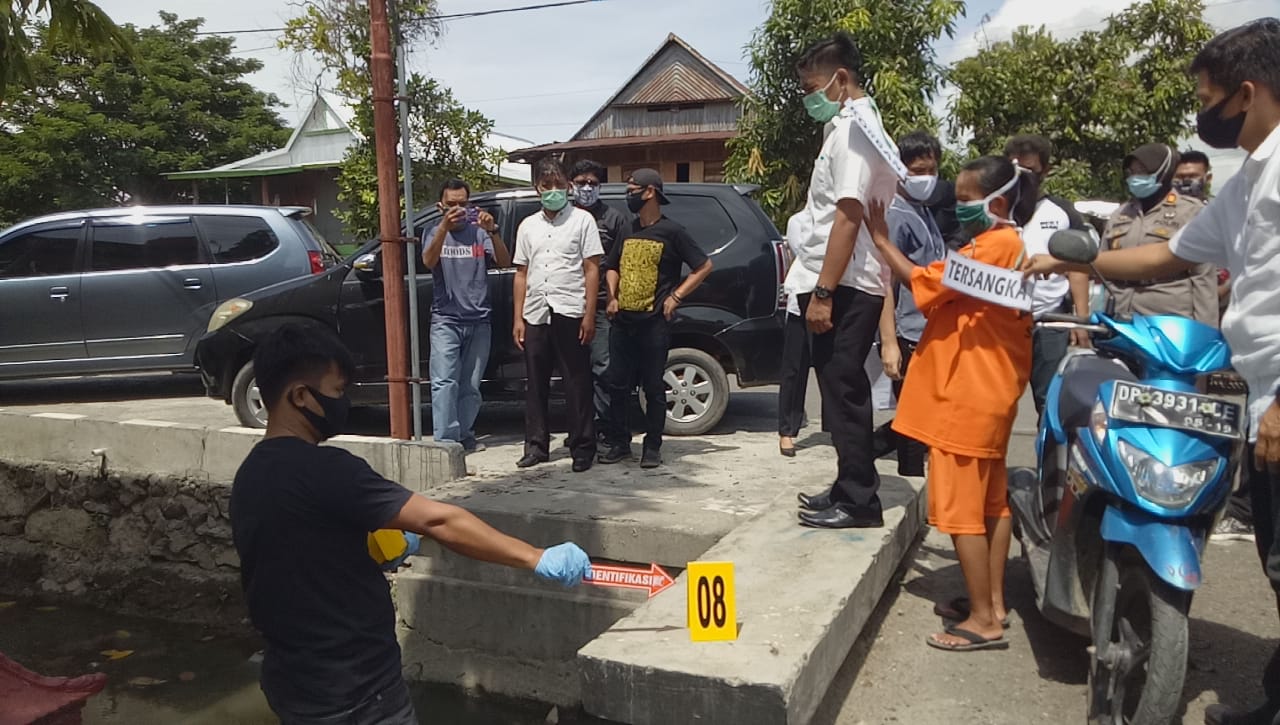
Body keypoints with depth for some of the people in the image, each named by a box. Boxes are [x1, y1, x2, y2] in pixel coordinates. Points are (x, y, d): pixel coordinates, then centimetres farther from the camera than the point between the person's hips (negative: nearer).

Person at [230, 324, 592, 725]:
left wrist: (371, 558, 6)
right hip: (351, 691, -9)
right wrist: (538, 558, -26)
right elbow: (437, 520, -28)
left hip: (292, 679, 9)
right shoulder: (320, 469, -25)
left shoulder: (251, 475, 4)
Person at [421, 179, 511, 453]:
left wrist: (493, 231, -21)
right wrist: (444, 227, -28)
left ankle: (464, 436, 15)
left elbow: (504, 263, -5)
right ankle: (445, 440, -16)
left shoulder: (479, 233, 8)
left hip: (478, 322, 2)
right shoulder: (433, 233, 8)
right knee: (444, 382, -12)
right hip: (445, 320, -1)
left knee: (471, 386, 5)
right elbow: (428, 261, -13)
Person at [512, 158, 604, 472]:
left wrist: (589, 314, -9)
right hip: (535, 315, 4)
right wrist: (518, 318, 8)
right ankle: (536, 446, 17)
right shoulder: (528, 226, 16)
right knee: (536, 383, 8)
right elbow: (521, 274, 15)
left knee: (577, 383, 0)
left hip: (570, 312, -4)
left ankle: (582, 448, 7)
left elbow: (592, 269, -1)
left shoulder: (582, 220, 4)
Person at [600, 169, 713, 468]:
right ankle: (619, 443, 17)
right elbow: (612, 267, 28)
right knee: (617, 384, 6)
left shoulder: (671, 232, -3)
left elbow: (705, 266, -2)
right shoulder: (628, 231, 15)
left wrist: (676, 296, -7)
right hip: (622, 320, 6)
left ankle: (652, 447, 11)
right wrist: (612, 297, 11)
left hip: (654, 322, -5)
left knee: (653, 387, 1)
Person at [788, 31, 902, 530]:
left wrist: (823, 291, -23)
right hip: (852, 282, 10)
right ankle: (852, 488, 25)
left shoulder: (851, 129, -13)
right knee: (843, 389, 15)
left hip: (845, 285, -10)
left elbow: (848, 215, -21)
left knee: (843, 390, -5)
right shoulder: (856, 125, 20)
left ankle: (858, 501, 2)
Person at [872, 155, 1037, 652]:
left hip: (966, 397, -11)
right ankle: (993, 602, 24)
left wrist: (880, 237, -11)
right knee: (991, 500, 15)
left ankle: (983, 620, 0)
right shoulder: (1011, 246, 16)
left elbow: (924, 282, -18)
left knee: (959, 507, -6)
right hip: (990, 392, 11)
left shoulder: (994, 246, -16)